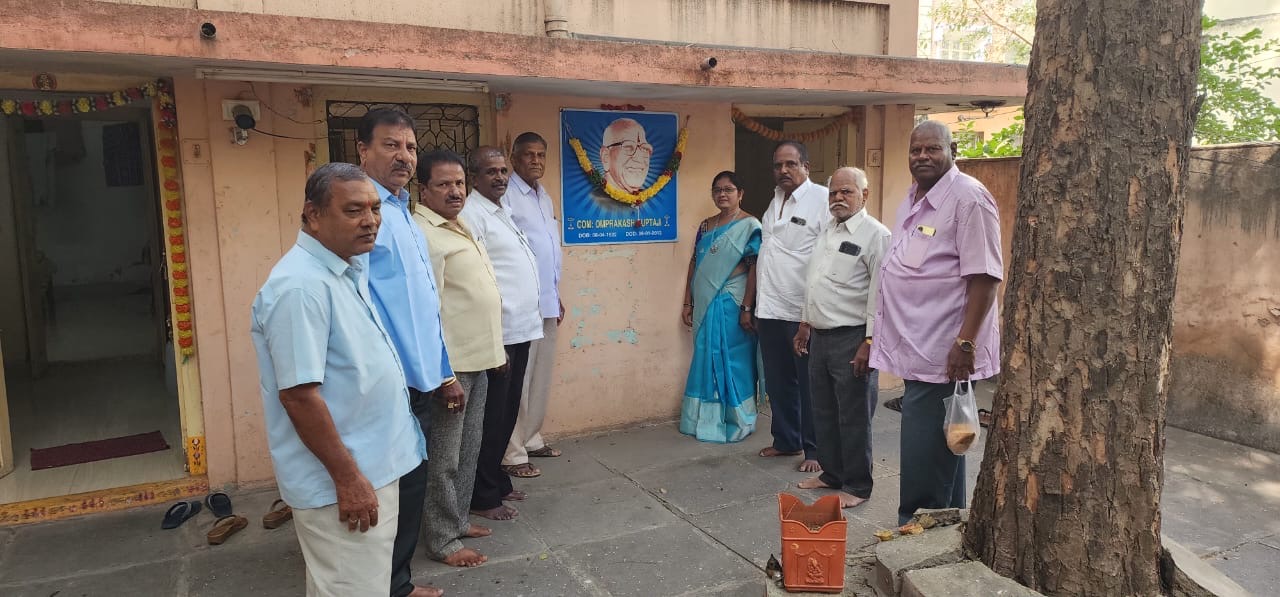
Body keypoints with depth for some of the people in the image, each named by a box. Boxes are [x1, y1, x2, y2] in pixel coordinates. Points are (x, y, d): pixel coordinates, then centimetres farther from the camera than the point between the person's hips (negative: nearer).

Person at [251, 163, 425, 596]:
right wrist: (347, 477, -21)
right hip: (341, 483, -9)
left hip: (371, 467, 9)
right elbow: (299, 395, -25)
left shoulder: (346, 270, 8)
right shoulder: (301, 285, -23)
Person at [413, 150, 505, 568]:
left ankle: (458, 519, 32)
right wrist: (444, 374, -23)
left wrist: (495, 350, 20)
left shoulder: (458, 227, 14)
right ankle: (442, 540, 14)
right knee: (445, 456, 2)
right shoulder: (423, 235, -16)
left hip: (477, 359, 9)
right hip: (451, 364, -9)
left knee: (469, 449, 18)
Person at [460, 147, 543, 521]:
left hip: (520, 330, 9)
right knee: (491, 418, 2)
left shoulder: (503, 211, 15)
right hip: (498, 334, -9)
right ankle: (483, 497, 15)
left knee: (507, 414, 18)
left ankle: (496, 480, 32)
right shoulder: (472, 215, -13)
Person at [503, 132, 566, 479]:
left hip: (547, 303, 9)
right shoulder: (506, 196, -12)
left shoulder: (545, 198, 16)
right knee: (517, 379, -4)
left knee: (541, 376, 15)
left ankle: (531, 439, 27)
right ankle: (512, 454, 4)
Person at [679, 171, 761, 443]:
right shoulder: (705, 226, 12)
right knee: (706, 362, 12)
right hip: (705, 305, 6)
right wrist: (688, 303, 10)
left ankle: (735, 422, 16)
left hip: (731, 305, -6)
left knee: (733, 363, 2)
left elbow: (754, 268, -13)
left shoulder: (749, 226, -7)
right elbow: (694, 264, 13)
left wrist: (746, 308, -18)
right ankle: (706, 420, 23)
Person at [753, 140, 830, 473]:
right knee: (778, 382, 15)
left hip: (803, 313, -7)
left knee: (809, 385, 4)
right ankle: (786, 441, 30)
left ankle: (815, 451, 16)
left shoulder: (823, 199, -9)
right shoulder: (775, 201, 15)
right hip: (770, 310, 7)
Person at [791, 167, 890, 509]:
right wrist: (805, 324, 20)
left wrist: (870, 342, -20)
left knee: (854, 417, 2)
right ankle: (832, 473, 32)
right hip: (820, 336, 8)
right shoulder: (827, 232, 14)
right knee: (824, 412, 16)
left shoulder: (875, 234, -12)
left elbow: (881, 293, -17)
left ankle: (857, 486, 15)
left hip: (852, 339, -8)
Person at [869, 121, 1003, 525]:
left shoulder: (968, 197, -12)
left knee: (924, 455, -5)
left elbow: (984, 275, -17)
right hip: (918, 346, 9)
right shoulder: (913, 199, 16)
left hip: (942, 351, -9)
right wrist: (882, 333, 23)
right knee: (941, 448, 18)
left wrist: (966, 341, -22)